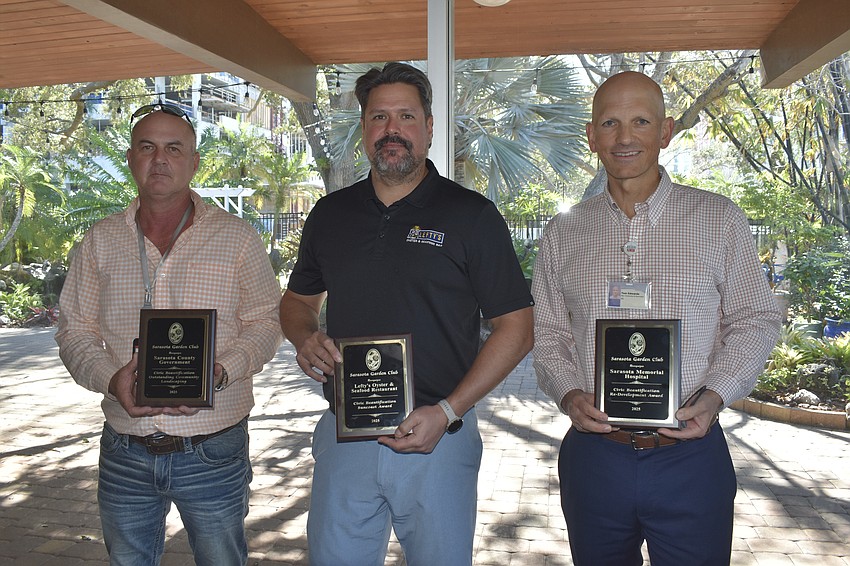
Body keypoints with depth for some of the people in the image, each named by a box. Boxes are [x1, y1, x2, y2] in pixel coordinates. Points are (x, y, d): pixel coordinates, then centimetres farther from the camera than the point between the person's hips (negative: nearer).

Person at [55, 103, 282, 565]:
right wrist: (110, 379, -13)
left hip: (214, 452, -2)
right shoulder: (100, 240, 5)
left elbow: (265, 322, 0)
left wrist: (219, 372, -18)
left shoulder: (236, 238, -3)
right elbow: (75, 330, 7)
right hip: (124, 453, 3)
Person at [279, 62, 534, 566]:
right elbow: (298, 299, 19)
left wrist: (447, 412, -15)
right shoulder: (330, 214, 7)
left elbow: (516, 328, -6)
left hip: (439, 435, -3)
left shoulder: (471, 215, -5)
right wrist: (306, 339, -4)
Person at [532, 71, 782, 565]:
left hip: (691, 455, -1)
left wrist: (714, 396, -12)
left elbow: (756, 320, 3)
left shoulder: (720, 220, 1)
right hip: (593, 454, 2)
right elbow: (548, 333, 8)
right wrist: (569, 394, -10)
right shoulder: (563, 234, 5)